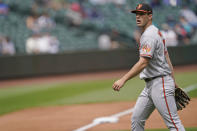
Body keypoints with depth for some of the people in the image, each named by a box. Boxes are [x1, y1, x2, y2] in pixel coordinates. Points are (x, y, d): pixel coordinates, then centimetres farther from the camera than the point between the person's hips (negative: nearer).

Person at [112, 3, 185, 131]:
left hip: (161, 83, -11)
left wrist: (123, 80, -28)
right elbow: (167, 58, 19)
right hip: (150, 85, 11)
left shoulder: (149, 35, -16)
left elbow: (143, 63, -25)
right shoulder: (156, 32, 16)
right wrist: (173, 81, 21)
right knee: (137, 119, 9)